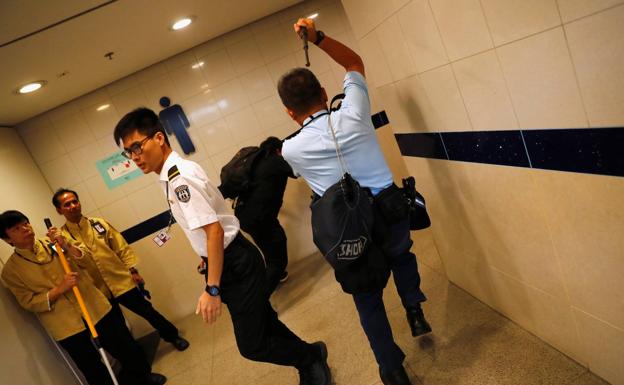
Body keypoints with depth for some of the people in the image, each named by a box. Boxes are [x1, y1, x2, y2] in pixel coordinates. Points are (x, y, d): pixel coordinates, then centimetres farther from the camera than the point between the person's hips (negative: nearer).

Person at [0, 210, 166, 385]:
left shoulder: (53, 243, 5)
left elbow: (85, 255, -1)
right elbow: (29, 302, -8)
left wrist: (66, 244, -18)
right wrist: (59, 289, -20)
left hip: (96, 309, 3)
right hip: (67, 328, -2)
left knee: (130, 351, 13)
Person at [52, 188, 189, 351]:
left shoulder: (99, 223, 4)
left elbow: (122, 248, 5)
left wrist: (133, 270, 0)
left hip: (121, 281, 1)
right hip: (98, 290, -1)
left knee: (147, 311, 9)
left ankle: (173, 336, 29)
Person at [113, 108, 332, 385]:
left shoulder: (178, 178, -22)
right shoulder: (175, 173, 7)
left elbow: (214, 231, -27)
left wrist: (212, 289, -25)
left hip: (235, 263, -9)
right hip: (229, 261, 9)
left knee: (252, 345, 2)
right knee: (263, 325, 22)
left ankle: (312, 357, 26)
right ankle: (312, 361, 41)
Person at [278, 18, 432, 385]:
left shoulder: (291, 149, -8)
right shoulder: (352, 114, -7)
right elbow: (354, 62, 12)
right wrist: (318, 37, 9)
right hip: (392, 213, 2)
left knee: (368, 299, 20)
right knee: (401, 254, 38)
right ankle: (415, 309, 28)